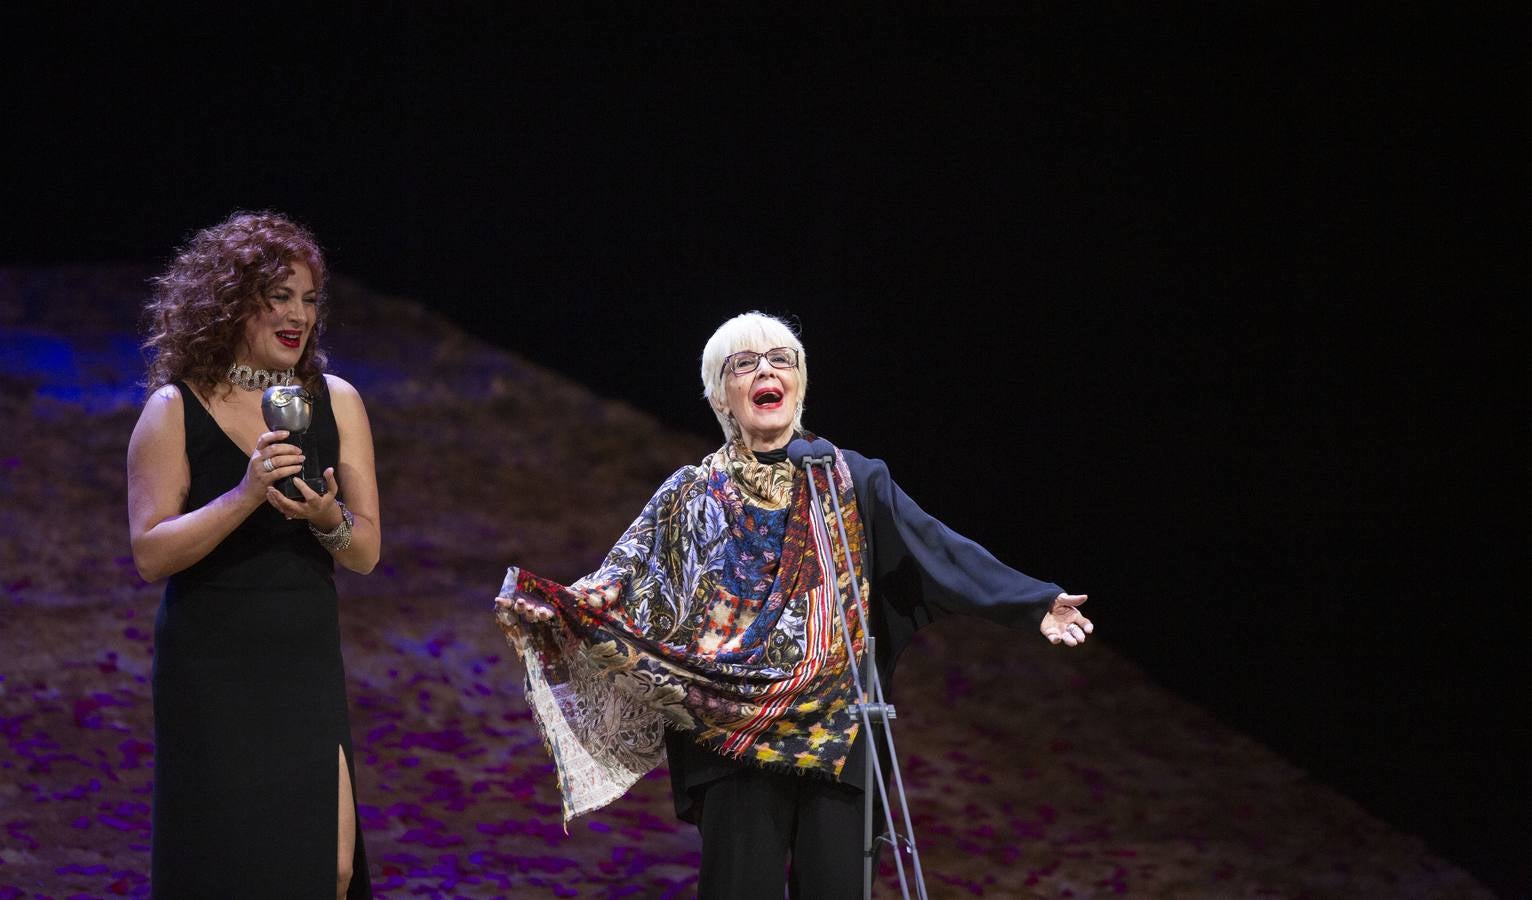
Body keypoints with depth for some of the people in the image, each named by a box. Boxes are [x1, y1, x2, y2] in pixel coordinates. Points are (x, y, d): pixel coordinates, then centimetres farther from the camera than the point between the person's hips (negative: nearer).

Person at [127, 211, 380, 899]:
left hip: (308, 663, 3)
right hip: (209, 670, -3)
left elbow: (366, 553, 4)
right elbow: (150, 553, -12)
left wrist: (328, 518, -18)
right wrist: (245, 496, -24)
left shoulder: (335, 402, 5)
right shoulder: (174, 410, -5)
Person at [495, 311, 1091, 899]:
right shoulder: (694, 497, 7)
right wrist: (554, 609, -19)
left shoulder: (852, 483, 7)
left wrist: (1036, 602, -11)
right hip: (733, 735, 0)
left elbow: (936, 548, 0)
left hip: (836, 736, 1)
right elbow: (623, 581, 1)